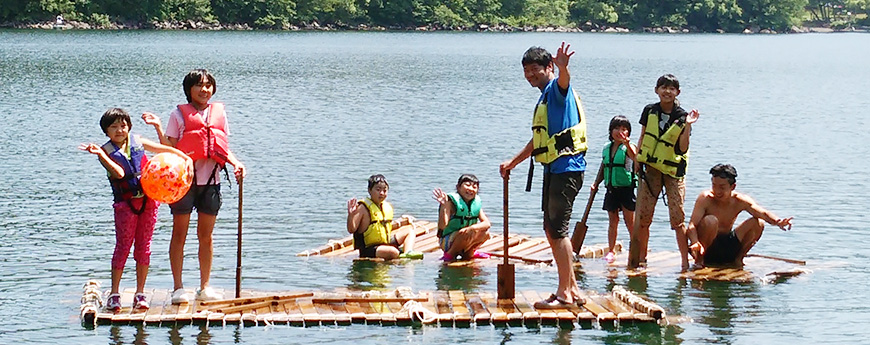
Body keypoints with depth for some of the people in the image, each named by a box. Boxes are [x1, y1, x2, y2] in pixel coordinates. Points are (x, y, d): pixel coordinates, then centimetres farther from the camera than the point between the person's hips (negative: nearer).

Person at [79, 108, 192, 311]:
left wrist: (186, 158, 5)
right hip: (125, 204, -3)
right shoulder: (106, 151, -4)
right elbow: (119, 173, -21)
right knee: (123, 246, -2)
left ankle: (140, 293, 12)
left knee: (143, 247, 5)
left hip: (148, 200, 3)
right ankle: (114, 293, 7)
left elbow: (165, 149, 14)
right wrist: (101, 155, -31)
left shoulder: (137, 142, 7)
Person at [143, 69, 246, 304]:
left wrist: (236, 163, -3)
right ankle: (178, 288, 6)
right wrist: (158, 127, -14)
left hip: (211, 180, 3)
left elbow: (223, 148, 14)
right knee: (180, 233, 1)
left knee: (206, 235, 8)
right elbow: (170, 148, -2)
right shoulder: (179, 114, 3)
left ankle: (205, 287, 15)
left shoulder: (219, 113, 13)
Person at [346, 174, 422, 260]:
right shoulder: (363, 208, -13)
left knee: (409, 232, 11)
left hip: (386, 243, 9)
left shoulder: (387, 207, 10)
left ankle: (408, 253, -14)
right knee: (394, 252, -37)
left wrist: (401, 222, 21)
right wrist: (351, 215, -32)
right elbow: (351, 229, -17)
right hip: (369, 249, -9)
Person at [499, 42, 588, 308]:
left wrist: (563, 67, -56)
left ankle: (564, 294, -7)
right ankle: (572, 288, 19)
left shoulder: (557, 89, -7)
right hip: (553, 169, 10)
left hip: (566, 168, -10)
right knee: (551, 229, 13)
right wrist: (513, 162, 37)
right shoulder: (544, 98, 22)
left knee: (558, 229, -10)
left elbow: (563, 81, -34)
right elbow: (539, 140, 32)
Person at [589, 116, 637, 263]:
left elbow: (635, 157, -30)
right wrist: (595, 184, 10)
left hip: (626, 189, -5)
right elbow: (602, 168, 19)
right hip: (611, 189, 5)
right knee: (613, 220, 9)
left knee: (630, 222, 1)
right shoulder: (607, 148, 10)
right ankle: (611, 250, 14)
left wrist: (626, 143, -46)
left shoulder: (628, 147, -7)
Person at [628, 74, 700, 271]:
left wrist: (687, 125, -19)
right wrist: (638, 162, 6)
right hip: (650, 169, 3)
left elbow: (683, 148, -9)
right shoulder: (650, 111, 6)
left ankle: (685, 261, -2)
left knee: (678, 219, -7)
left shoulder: (681, 117, -3)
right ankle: (640, 260, 11)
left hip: (674, 170, -3)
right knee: (642, 218, 0)